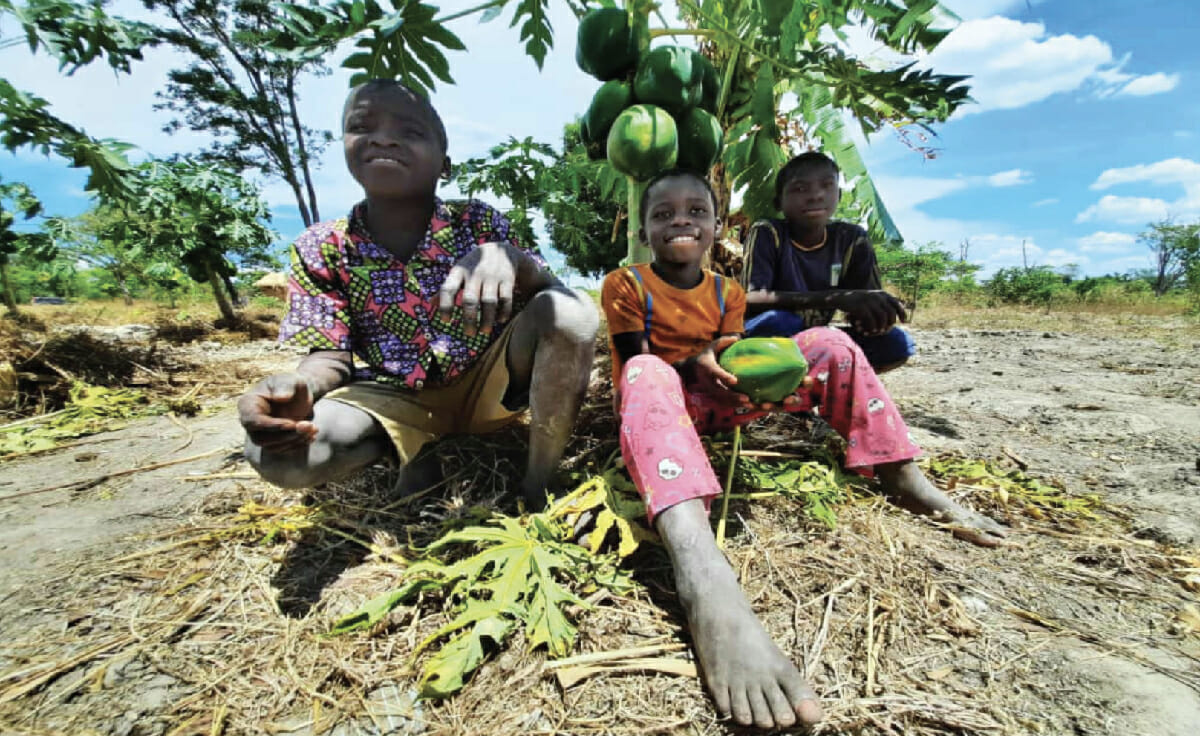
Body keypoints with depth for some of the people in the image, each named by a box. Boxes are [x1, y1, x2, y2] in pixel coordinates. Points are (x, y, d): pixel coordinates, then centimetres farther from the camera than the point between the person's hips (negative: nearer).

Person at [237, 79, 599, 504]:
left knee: (572, 312, -26)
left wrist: (505, 256, -39)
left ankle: (537, 485, -15)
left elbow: (548, 291, -16)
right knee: (276, 453, -26)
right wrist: (301, 385, -31)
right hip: (397, 399, 1)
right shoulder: (322, 249, -5)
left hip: (488, 381, 0)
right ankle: (425, 455, 2)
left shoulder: (477, 223, -7)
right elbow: (331, 354, -6)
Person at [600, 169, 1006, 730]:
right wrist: (695, 365, -30)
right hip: (658, 401, -4)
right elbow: (637, 363, -12)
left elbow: (732, 360, 2)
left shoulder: (727, 293, 6)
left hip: (713, 403, 5)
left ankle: (904, 480, -4)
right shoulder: (625, 285, -6)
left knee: (828, 344, -6)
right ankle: (701, 574, -63)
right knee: (647, 373, -42)